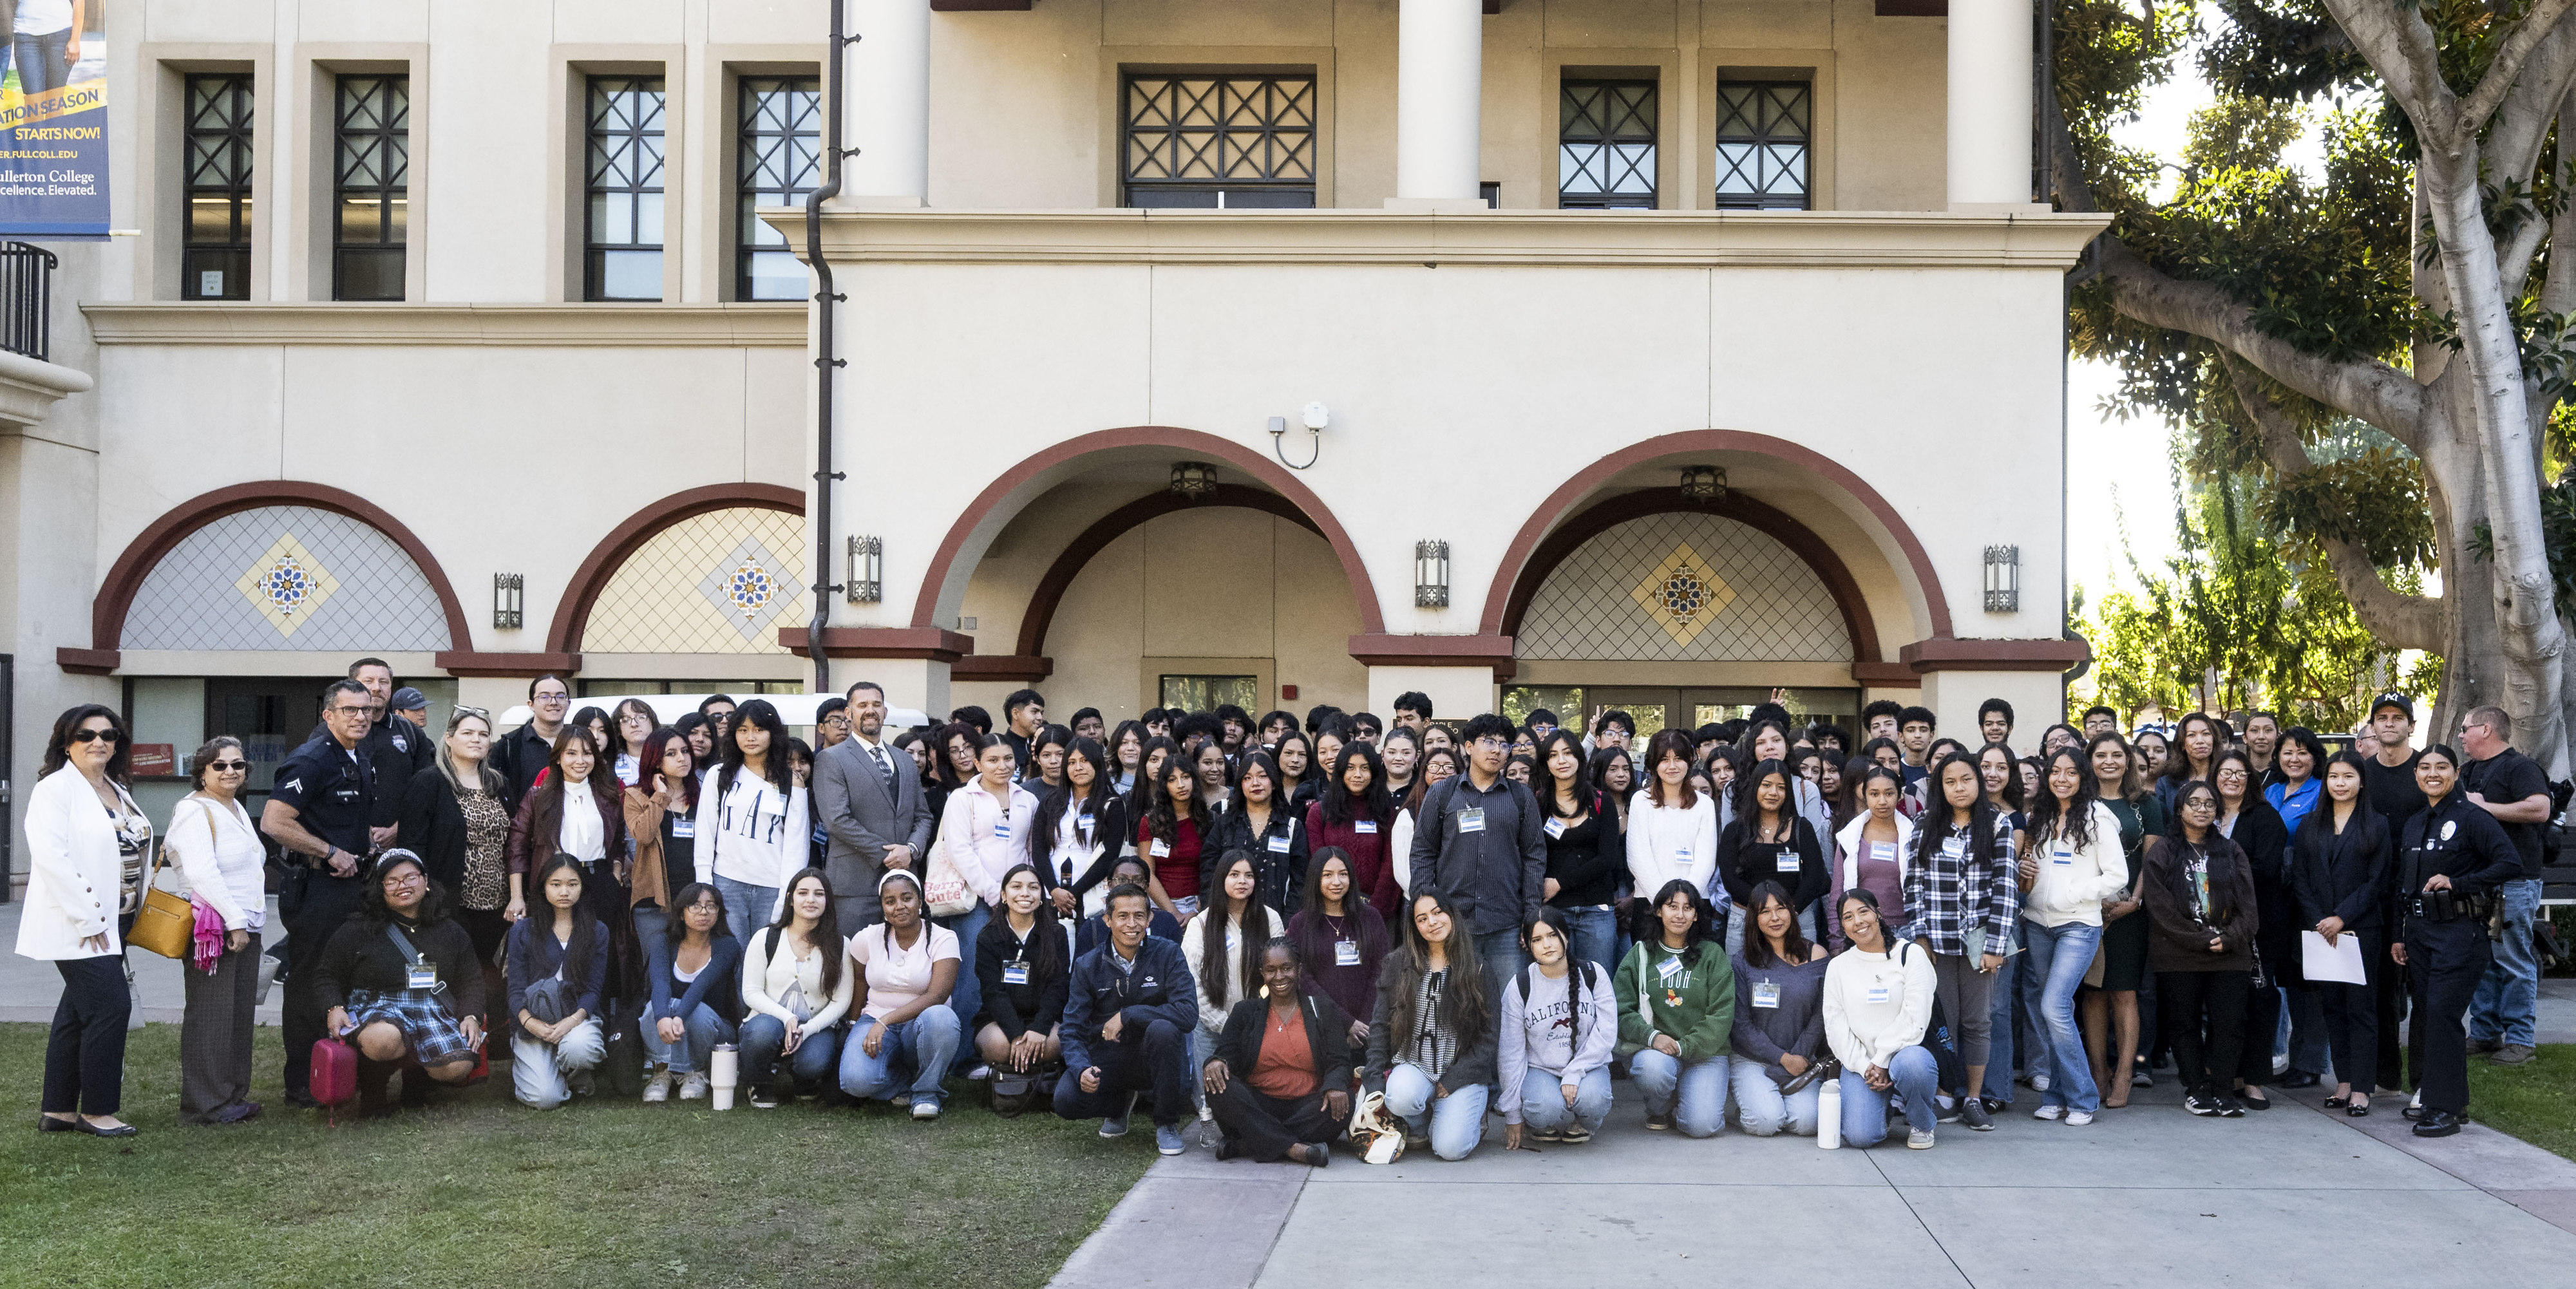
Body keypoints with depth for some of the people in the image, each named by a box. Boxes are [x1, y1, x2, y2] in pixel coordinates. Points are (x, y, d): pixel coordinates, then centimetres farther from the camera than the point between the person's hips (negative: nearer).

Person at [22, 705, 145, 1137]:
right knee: (111, 1005, -10)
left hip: (112, 922, 9)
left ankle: (58, 1110, 20)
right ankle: (95, 1111, 1)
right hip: (77, 924, -9)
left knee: (77, 1012, 13)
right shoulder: (56, 789, -11)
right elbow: (50, 855, -20)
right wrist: (87, 916, -21)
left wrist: (132, 911, 8)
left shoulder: (116, 792, 15)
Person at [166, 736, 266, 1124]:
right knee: (210, 1016, -5)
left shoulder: (236, 809, 19)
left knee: (240, 1015, 12)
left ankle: (233, 1095, 19)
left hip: (245, 925, 9)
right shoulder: (194, 811, -10)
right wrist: (235, 921, -21)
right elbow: (202, 872, -20)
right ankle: (206, 1104, 0)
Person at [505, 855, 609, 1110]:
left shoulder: (597, 932, 9)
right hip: (534, 1020, -1)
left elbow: (593, 990, 3)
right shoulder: (523, 931, 6)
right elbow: (516, 990, 1)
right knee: (544, 1098, -23)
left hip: (578, 1017, 1)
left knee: (579, 1047, -38)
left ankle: (577, 1079, 1)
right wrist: (530, 1023, -20)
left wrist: (573, 1019, -18)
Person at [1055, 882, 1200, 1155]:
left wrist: (1127, 1015, -24)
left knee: (1163, 1029, -35)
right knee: (1066, 1099, -26)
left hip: (1152, 1058, -2)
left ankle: (1167, 1123, -10)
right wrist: (1082, 1069, -27)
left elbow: (1188, 1013, -22)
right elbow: (1072, 1031, -6)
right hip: (1107, 1058, 2)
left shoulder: (1167, 955, -9)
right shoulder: (1088, 967, -3)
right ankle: (1121, 1103, 13)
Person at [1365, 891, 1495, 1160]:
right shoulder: (1399, 964, 6)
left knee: (1450, 1149, -21)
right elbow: (1380, 1024, 8)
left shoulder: (1478, 968, 1)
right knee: (1400, 1098, -33)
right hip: (1413, 1066, 2)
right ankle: (1419, 1125, 3)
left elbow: (1488, 1034, 0)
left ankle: (1469, 1117, 14)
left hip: (1462, 1074, -2)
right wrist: (1375, 1079, -4)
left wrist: (1452, 1081, -9)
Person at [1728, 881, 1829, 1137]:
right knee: (1766, 1122, -24)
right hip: (1751, 1060, -1)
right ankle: (1747, 1101, 12)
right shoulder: (1742, 963, -1)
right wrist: (1783, 1058, -13)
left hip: (1800, 1060, 1)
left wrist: (1799, 1058, -11)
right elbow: (1740, 1025, -4)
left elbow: (1821, 1015, 1)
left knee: (1806, 1123, -21)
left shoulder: (1816, 955, 2)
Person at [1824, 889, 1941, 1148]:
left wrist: (1882, 1062, -14)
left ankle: (1922, 1124, -7)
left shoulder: (1911, 955, 1)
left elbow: (1914, 1019, -8)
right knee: (1860, 1135, -23)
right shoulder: (1838, 967, 11)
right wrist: (1864, 1067, -11)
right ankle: (1883, 1103, 15)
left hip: (1905, 1051, -2)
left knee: (1912, 1062, -40)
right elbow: (1836, 1028, 3)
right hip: (1860, 1063, 2)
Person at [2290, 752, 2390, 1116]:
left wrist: (2342, 918, -12)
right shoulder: (2310, 825, 11)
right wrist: (2319, 921, -6)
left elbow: (2377, 881, -3)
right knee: (2332, 1004, 5)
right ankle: (2343, 1082, 12)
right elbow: (2299, 878, 6)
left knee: (2360, 1004, -3)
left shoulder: (2376, 826, 3)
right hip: (2320, 930, 3)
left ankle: (2361, 1088, -2)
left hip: (2362, 928, -3)